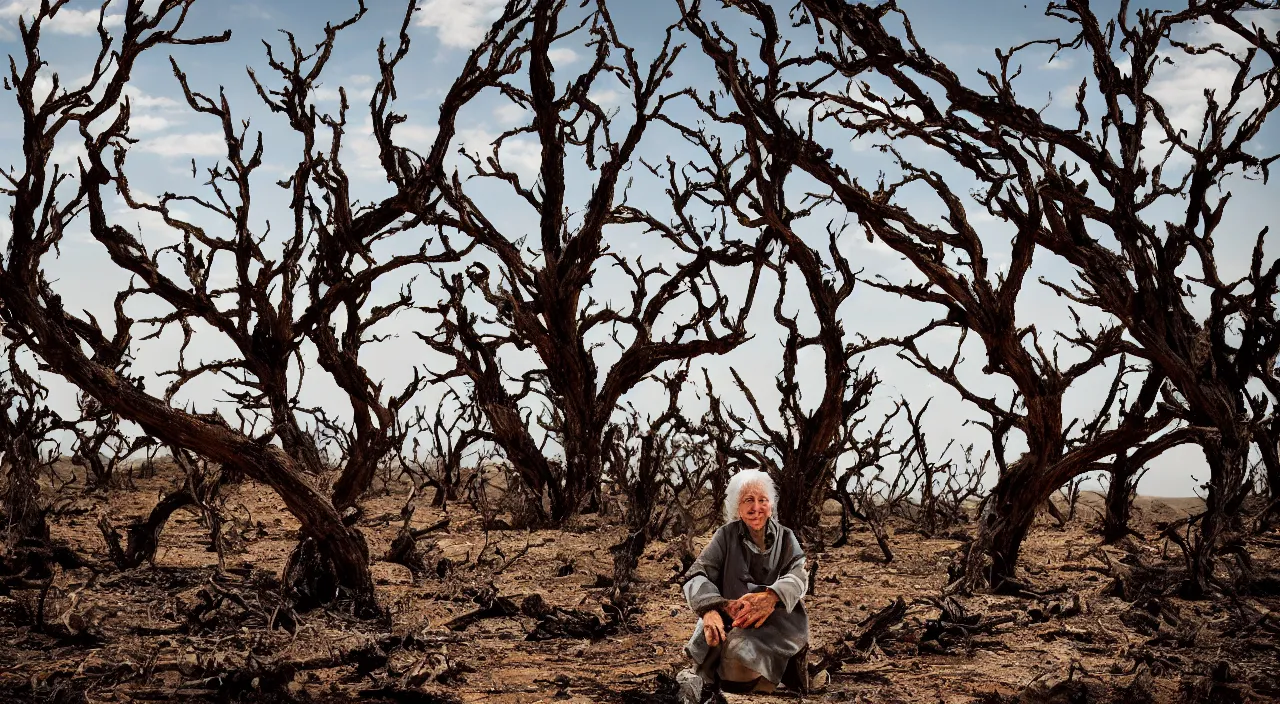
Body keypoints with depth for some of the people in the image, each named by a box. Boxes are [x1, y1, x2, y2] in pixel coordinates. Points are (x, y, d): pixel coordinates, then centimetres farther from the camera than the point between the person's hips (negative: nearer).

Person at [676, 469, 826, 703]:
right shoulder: (726, 535, 10)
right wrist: (709, 609, -27)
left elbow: (798, 577, -5)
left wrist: (771, 597, -29)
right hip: (730, 617, 0)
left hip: (778, 620, 0)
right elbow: (697, 575, -3)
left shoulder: (785, 538, 12)